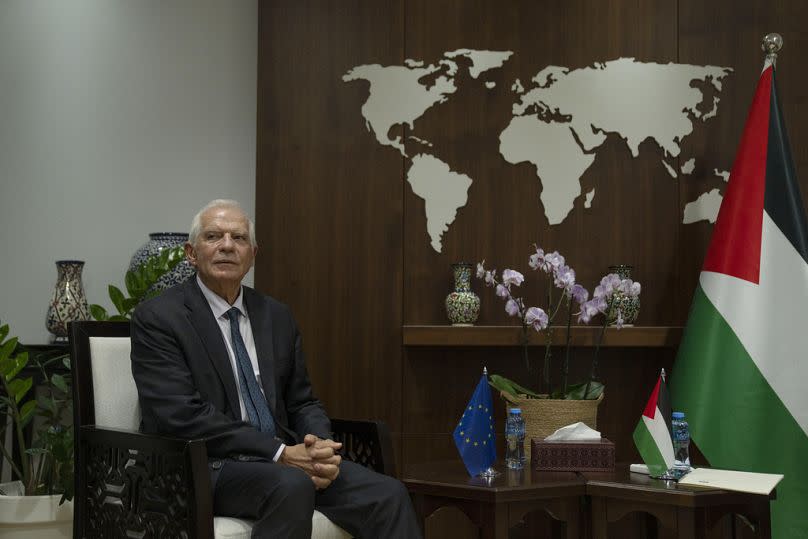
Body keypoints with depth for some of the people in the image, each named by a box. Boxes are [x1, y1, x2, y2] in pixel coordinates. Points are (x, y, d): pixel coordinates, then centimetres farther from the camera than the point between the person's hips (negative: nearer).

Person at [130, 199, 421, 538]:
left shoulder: (277, 316, 14)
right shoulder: (157, 318, -5)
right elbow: (182, 415, -16)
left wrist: (320, 447, -8)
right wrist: (280, 454, -20)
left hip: (285, 460, 6)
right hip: (206, 468, -6)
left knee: (388, 494, -19)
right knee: (291, 486, -37)